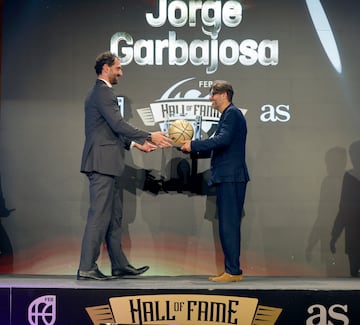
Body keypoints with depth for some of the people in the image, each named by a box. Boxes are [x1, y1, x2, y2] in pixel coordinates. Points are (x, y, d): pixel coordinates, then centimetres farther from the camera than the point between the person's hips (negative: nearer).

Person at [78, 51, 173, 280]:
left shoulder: (100, 92, 21)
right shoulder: (103, 92, -11)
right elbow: (118, 124, -20)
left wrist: (136, 144, 18)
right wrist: (149, 136, -16)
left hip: (104, 164, 11)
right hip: (102, 162, -11)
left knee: (114, 215, 13)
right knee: (100, 215, -8)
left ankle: (120, 265, 19)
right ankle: (87, 268, -4)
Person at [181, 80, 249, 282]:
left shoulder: (232, 113, -9)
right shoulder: (228, 115, 22)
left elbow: (223, 140, -24)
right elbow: (218, 149, 25)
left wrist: (194, 145, -18)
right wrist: (193, 150, 15)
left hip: (231, 178, -10)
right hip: (227, 179, 10)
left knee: (229, 225, -9)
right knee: (228, 226, 11)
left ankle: (233, 271, -6)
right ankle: (231, 270, 16)